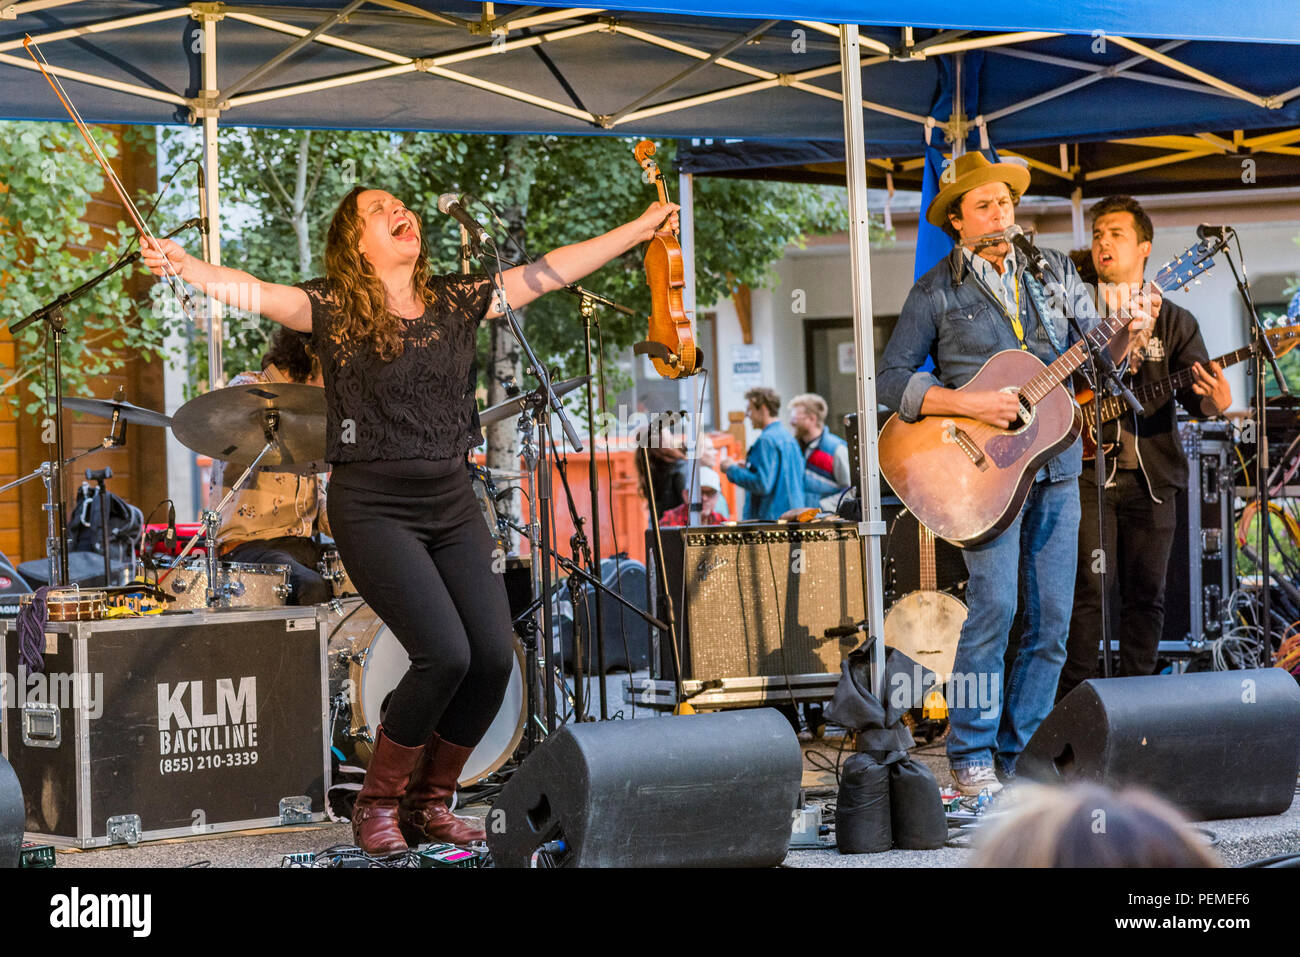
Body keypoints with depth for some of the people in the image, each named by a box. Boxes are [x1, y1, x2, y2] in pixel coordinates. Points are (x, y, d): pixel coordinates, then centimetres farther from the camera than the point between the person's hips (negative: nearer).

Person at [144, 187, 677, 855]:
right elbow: (256, 293, -19)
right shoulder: (333, 308, -3)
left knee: (494, 655, -7)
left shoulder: (457, 301, 10)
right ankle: (378, 801, 3)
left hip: (452, 502, 5)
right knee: (444, 653, -19)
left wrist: (643, 226, 14)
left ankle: (430, 801, 15)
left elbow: (550, 271, 12)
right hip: (374, 506, -5)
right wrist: (181, 264, -37)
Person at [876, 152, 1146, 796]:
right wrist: (967, 403, -17)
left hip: (1056, 466, 5)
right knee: (993, 604, -16)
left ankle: (1019, 750, 15)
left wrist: (1125, 334, -9)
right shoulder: (936, 292, 0)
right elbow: (892, 381, -4)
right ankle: (971, 755, -3)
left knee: (1051, 619, 3)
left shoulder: (1056, 272, 12)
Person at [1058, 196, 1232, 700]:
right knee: (1091, 587, -8)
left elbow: (1195, 387, -2)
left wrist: (1213, 402, -26)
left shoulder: (1175, 322, 9)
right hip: (1088, 472, -2)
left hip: (1151, 475, 2)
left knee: (1146, 593, 5)